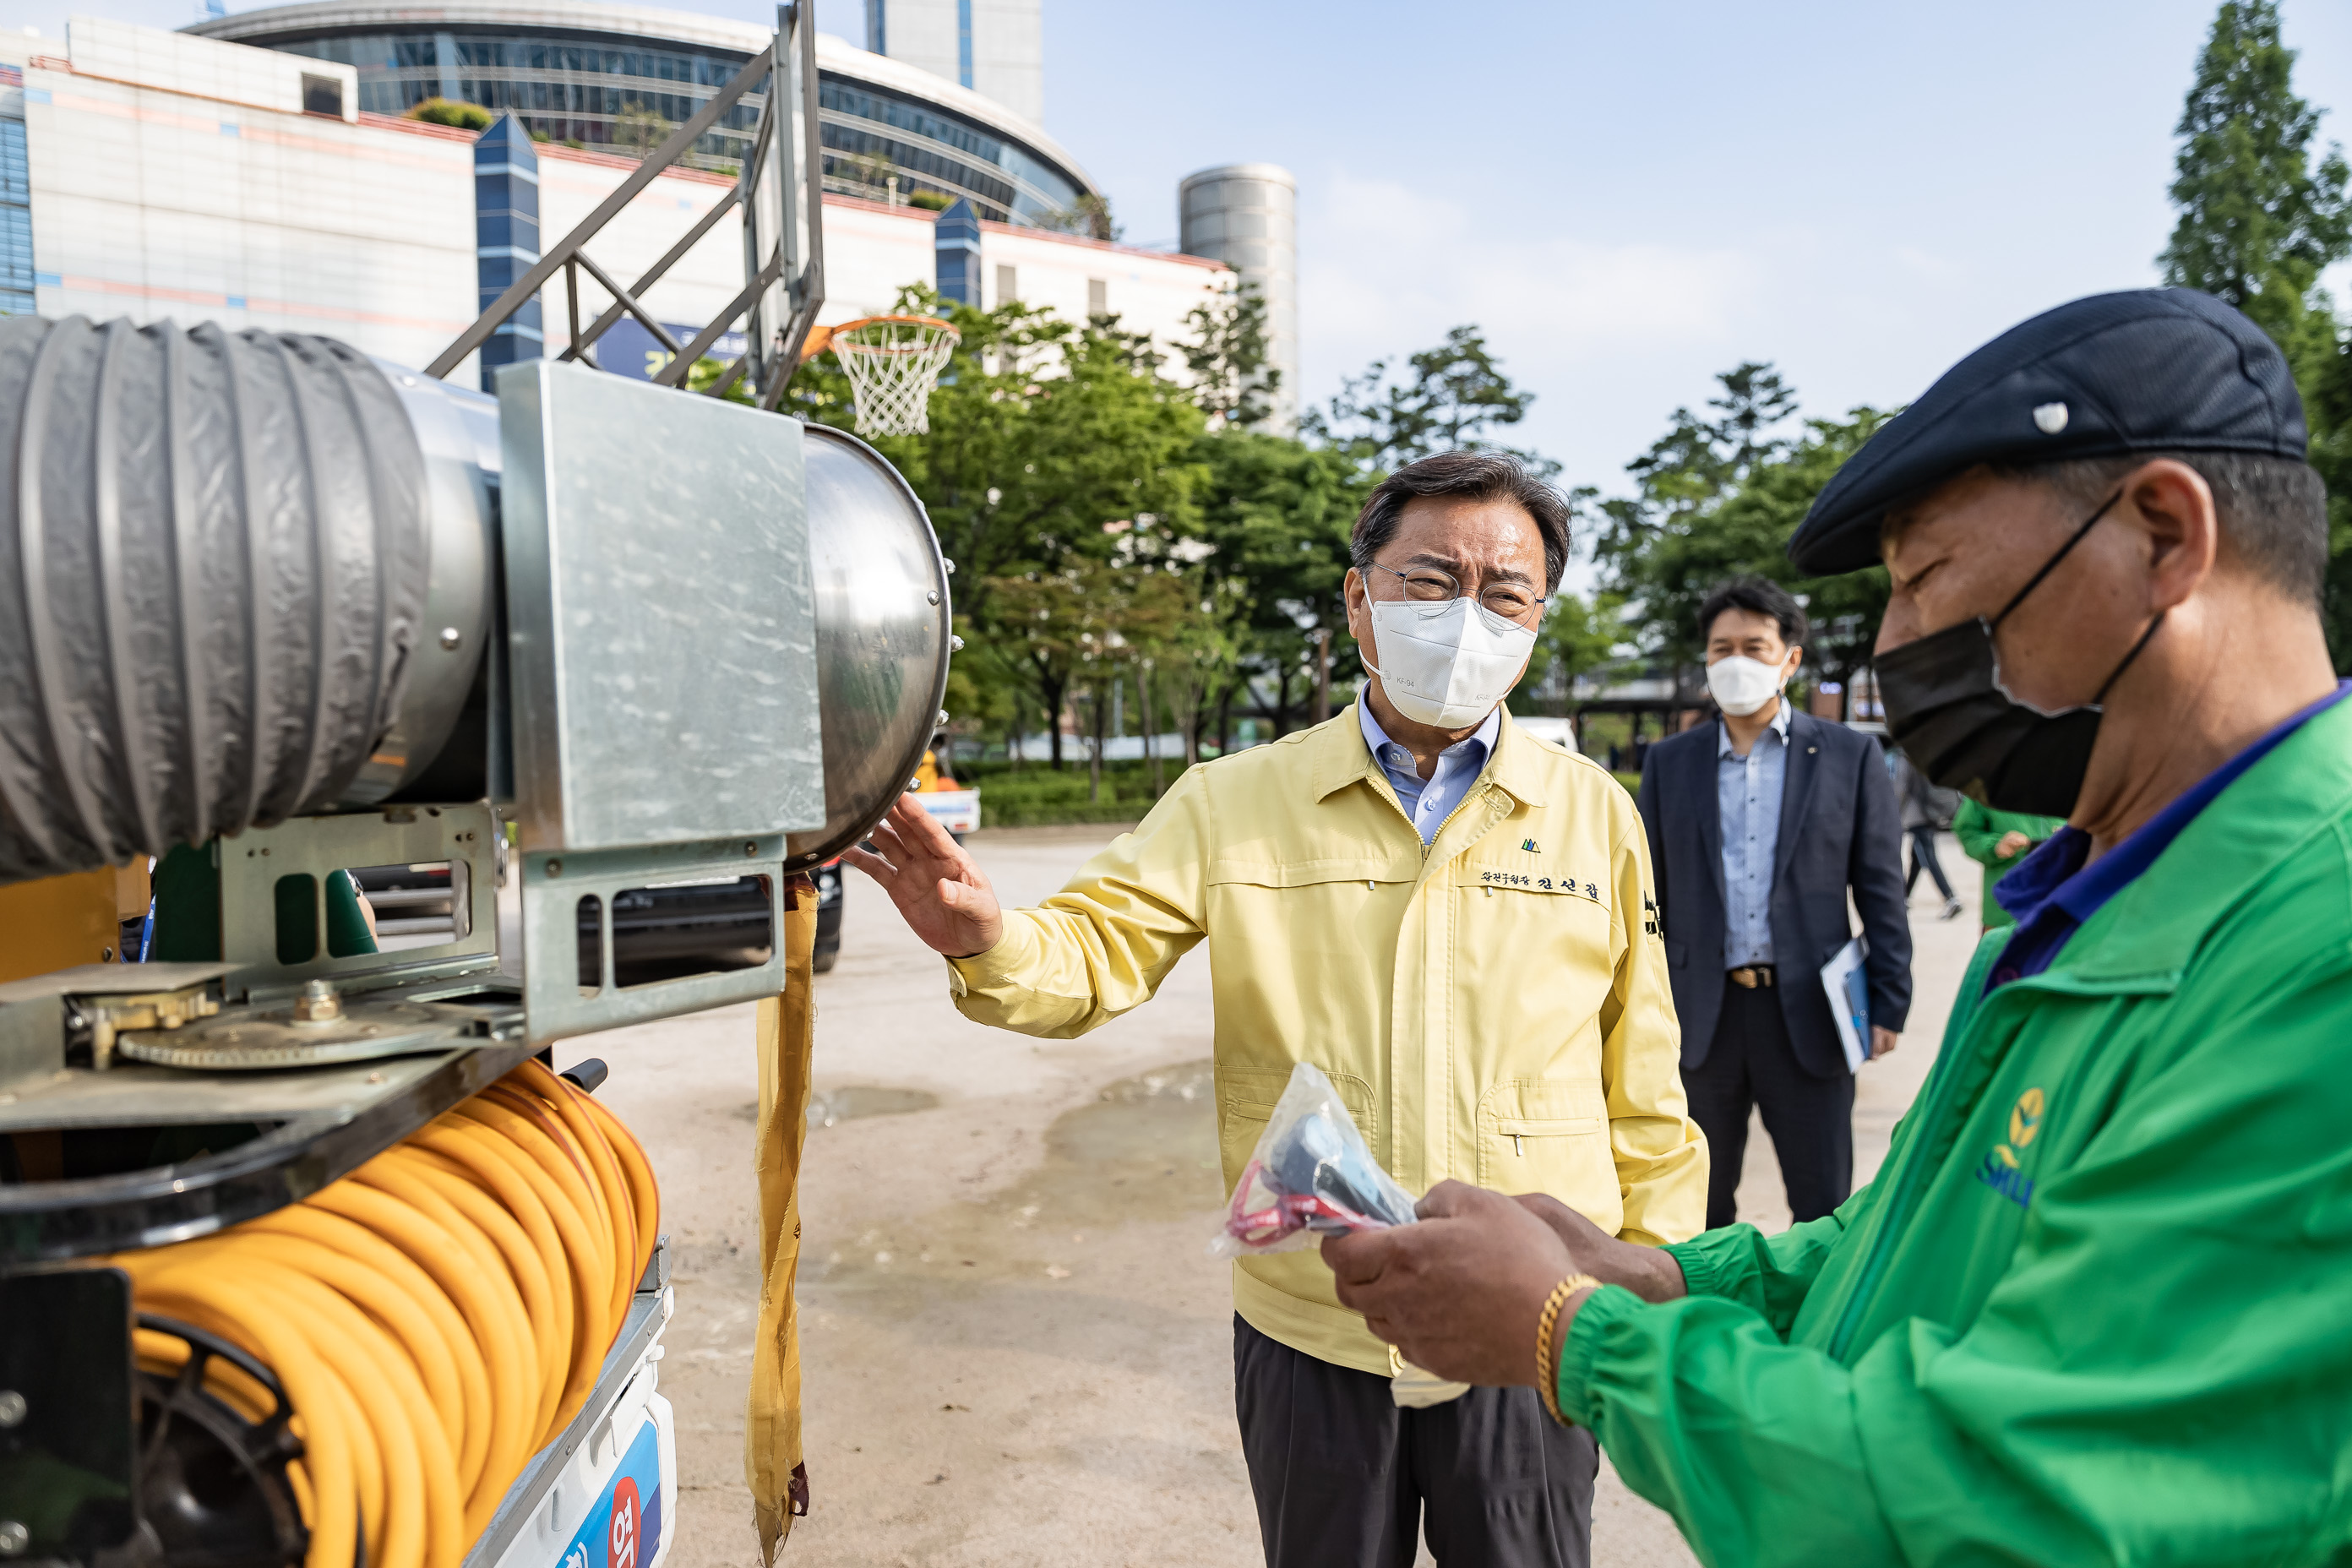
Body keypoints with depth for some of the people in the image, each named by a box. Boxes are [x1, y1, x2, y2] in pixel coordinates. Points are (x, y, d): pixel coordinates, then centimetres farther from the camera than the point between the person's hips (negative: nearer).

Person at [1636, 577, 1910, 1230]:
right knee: (1699, 1207, 13)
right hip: (1701, 1014, 2)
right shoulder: (1668, 761, 7)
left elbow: (1881, 889, 2)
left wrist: (1888, 1004, -4)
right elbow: (1651, 893, 8)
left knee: (1825, 1210, 9)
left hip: (1809, 1013, -1)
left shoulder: (1849, 755, 2)